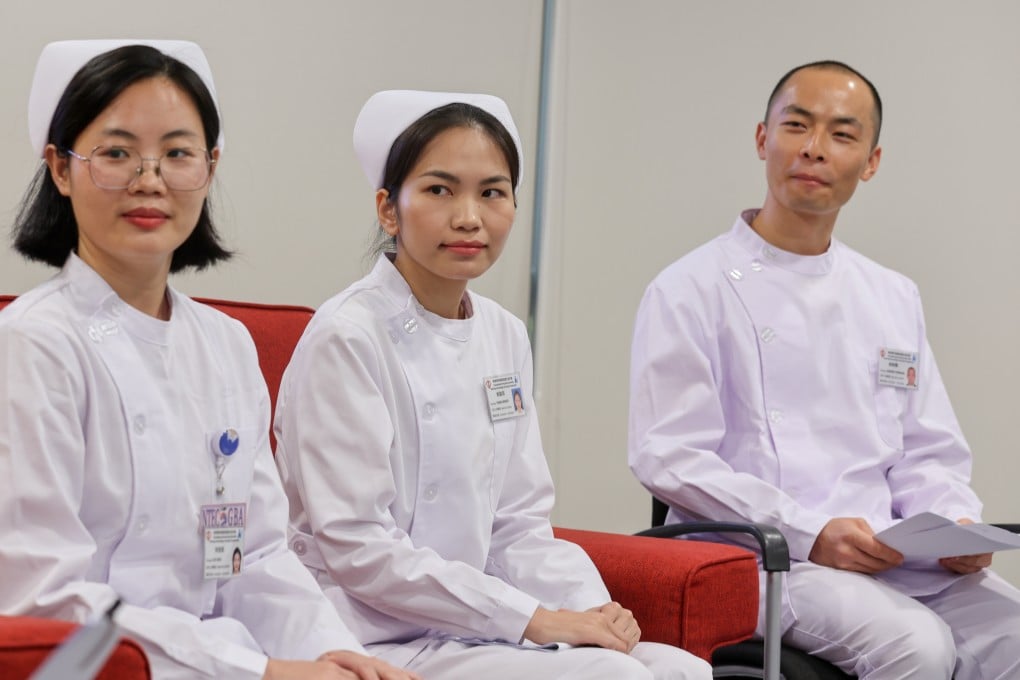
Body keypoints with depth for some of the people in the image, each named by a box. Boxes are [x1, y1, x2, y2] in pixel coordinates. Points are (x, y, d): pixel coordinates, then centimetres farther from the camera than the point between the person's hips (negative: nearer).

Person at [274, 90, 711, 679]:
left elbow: (519, 522, 12)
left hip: (473, 630, 7)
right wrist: (536, 620, -17)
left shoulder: (505, 336, 10)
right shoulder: (347, 338, -12)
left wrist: (591, 610, -7)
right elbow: (357, 549, -17)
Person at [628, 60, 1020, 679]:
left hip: (888, 554, 5)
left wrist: (957, 525, -4)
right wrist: (810, 533, -16)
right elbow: (667, 455, -8)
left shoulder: (894, 298, 19)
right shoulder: (689, 291, 1)